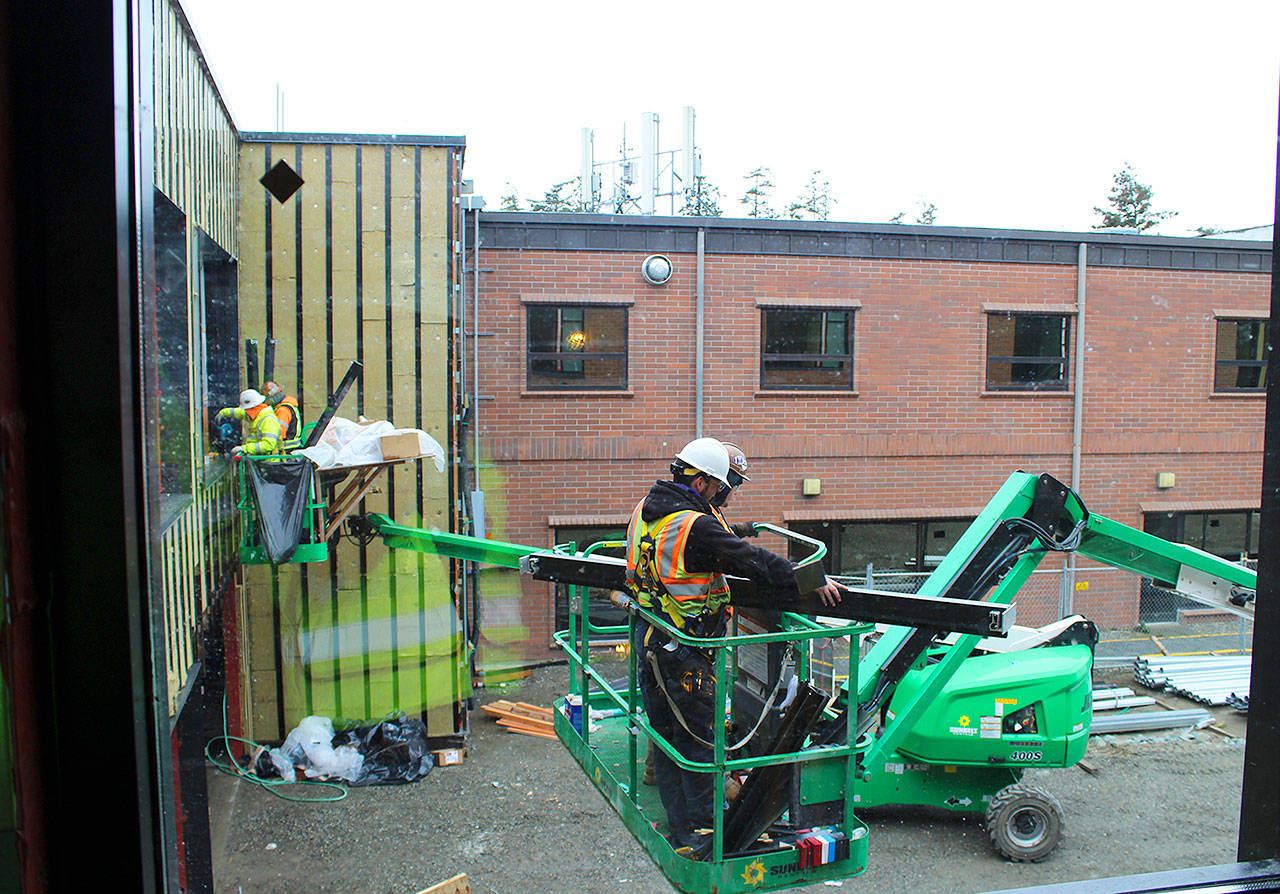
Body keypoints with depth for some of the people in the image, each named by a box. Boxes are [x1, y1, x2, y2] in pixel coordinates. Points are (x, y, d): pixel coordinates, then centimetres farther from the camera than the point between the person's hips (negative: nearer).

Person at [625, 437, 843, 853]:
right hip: (684, 652, -9)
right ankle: (697, 834, 13)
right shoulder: (697, 527, -22)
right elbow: (752, 561, -22)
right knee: (696, 739, 3)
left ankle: (677, 826, 26)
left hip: (648, 637, 9)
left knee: (666, 733, 16)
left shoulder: (644, 510, 5)